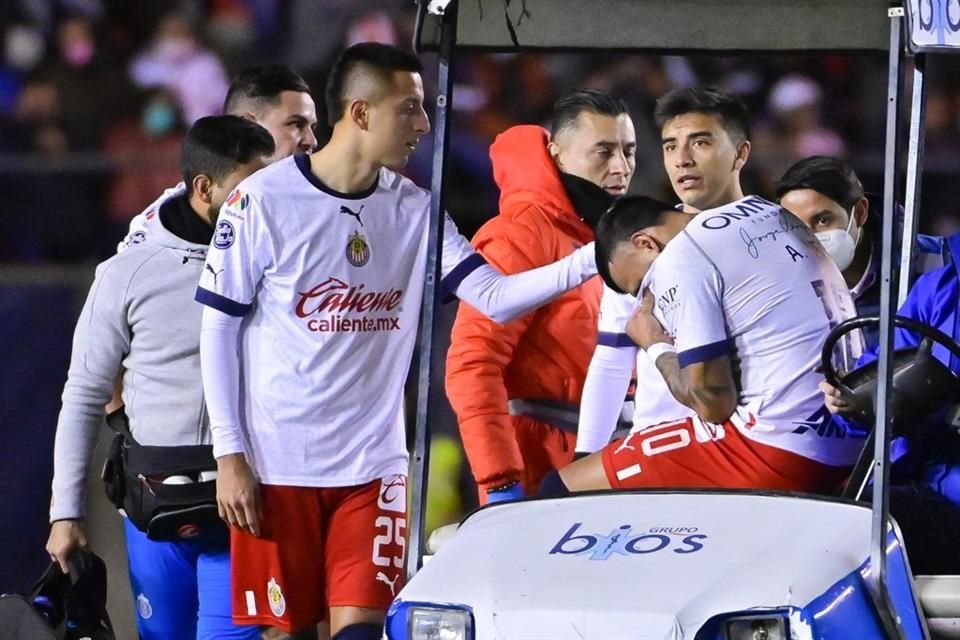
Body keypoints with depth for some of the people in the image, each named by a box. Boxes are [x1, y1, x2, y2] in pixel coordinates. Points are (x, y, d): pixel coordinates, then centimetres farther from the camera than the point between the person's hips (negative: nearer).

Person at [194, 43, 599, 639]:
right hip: (276, 466, -3)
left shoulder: (414, 209, 4)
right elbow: (218, 331, -4)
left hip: (372, 464, 3)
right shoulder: (263, 202, -9)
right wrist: (229, 454, -7)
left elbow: (494, 297, -1)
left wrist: (594, 258, -15)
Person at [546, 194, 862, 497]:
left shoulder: (679, 261, -8)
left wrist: (656, 346, 6)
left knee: (565, 491, -1)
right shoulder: (765, 209, 17)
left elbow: (713, 402, -11)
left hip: (783, 448, -9)